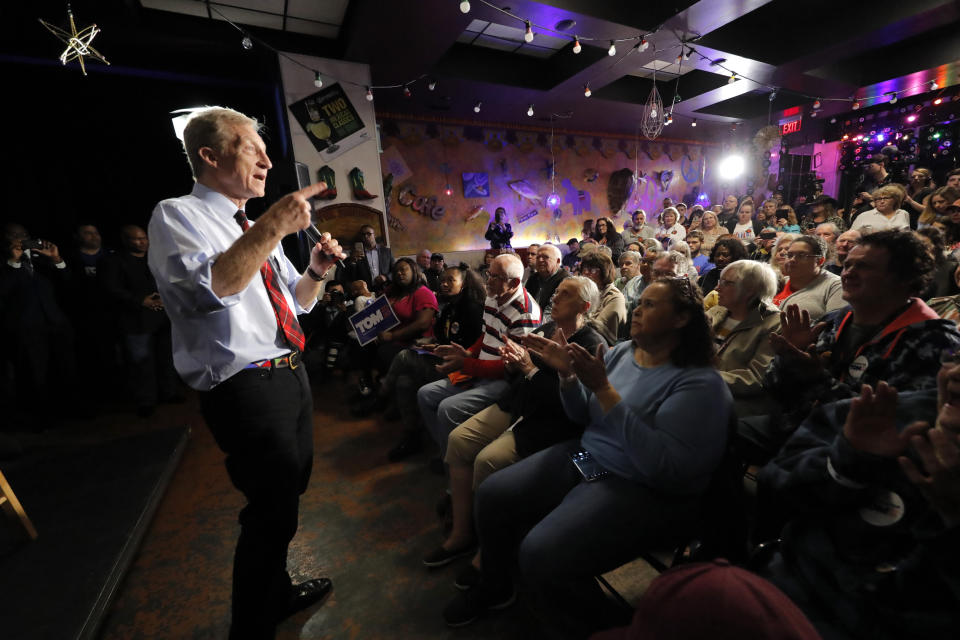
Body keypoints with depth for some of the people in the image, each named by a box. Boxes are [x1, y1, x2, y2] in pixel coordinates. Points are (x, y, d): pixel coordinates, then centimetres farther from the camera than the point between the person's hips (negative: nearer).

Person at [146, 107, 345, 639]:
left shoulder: (256, 230, 16)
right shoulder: (178, 216, -8)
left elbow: (296, 302, 19)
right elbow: (210, 289, -28)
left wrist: (316, 270, 1)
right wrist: (273, 227, -29)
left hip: (290, 376, 9)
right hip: (247, 389, -9)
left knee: (287, 497, 24)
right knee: (272, 512, 2)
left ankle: (277, 594, 49)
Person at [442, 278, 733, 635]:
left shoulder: (700, 384, -16)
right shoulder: (621, 352, 4)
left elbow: (665, 468, -27)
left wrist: (603, 389, -30)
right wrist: (568, 375, -10)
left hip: (644, 491, -6)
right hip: (584, 457, 7)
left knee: (541, 556, -24)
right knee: (492, 495, -3)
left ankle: (595, 629, 10)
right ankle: (495, 587, 25)